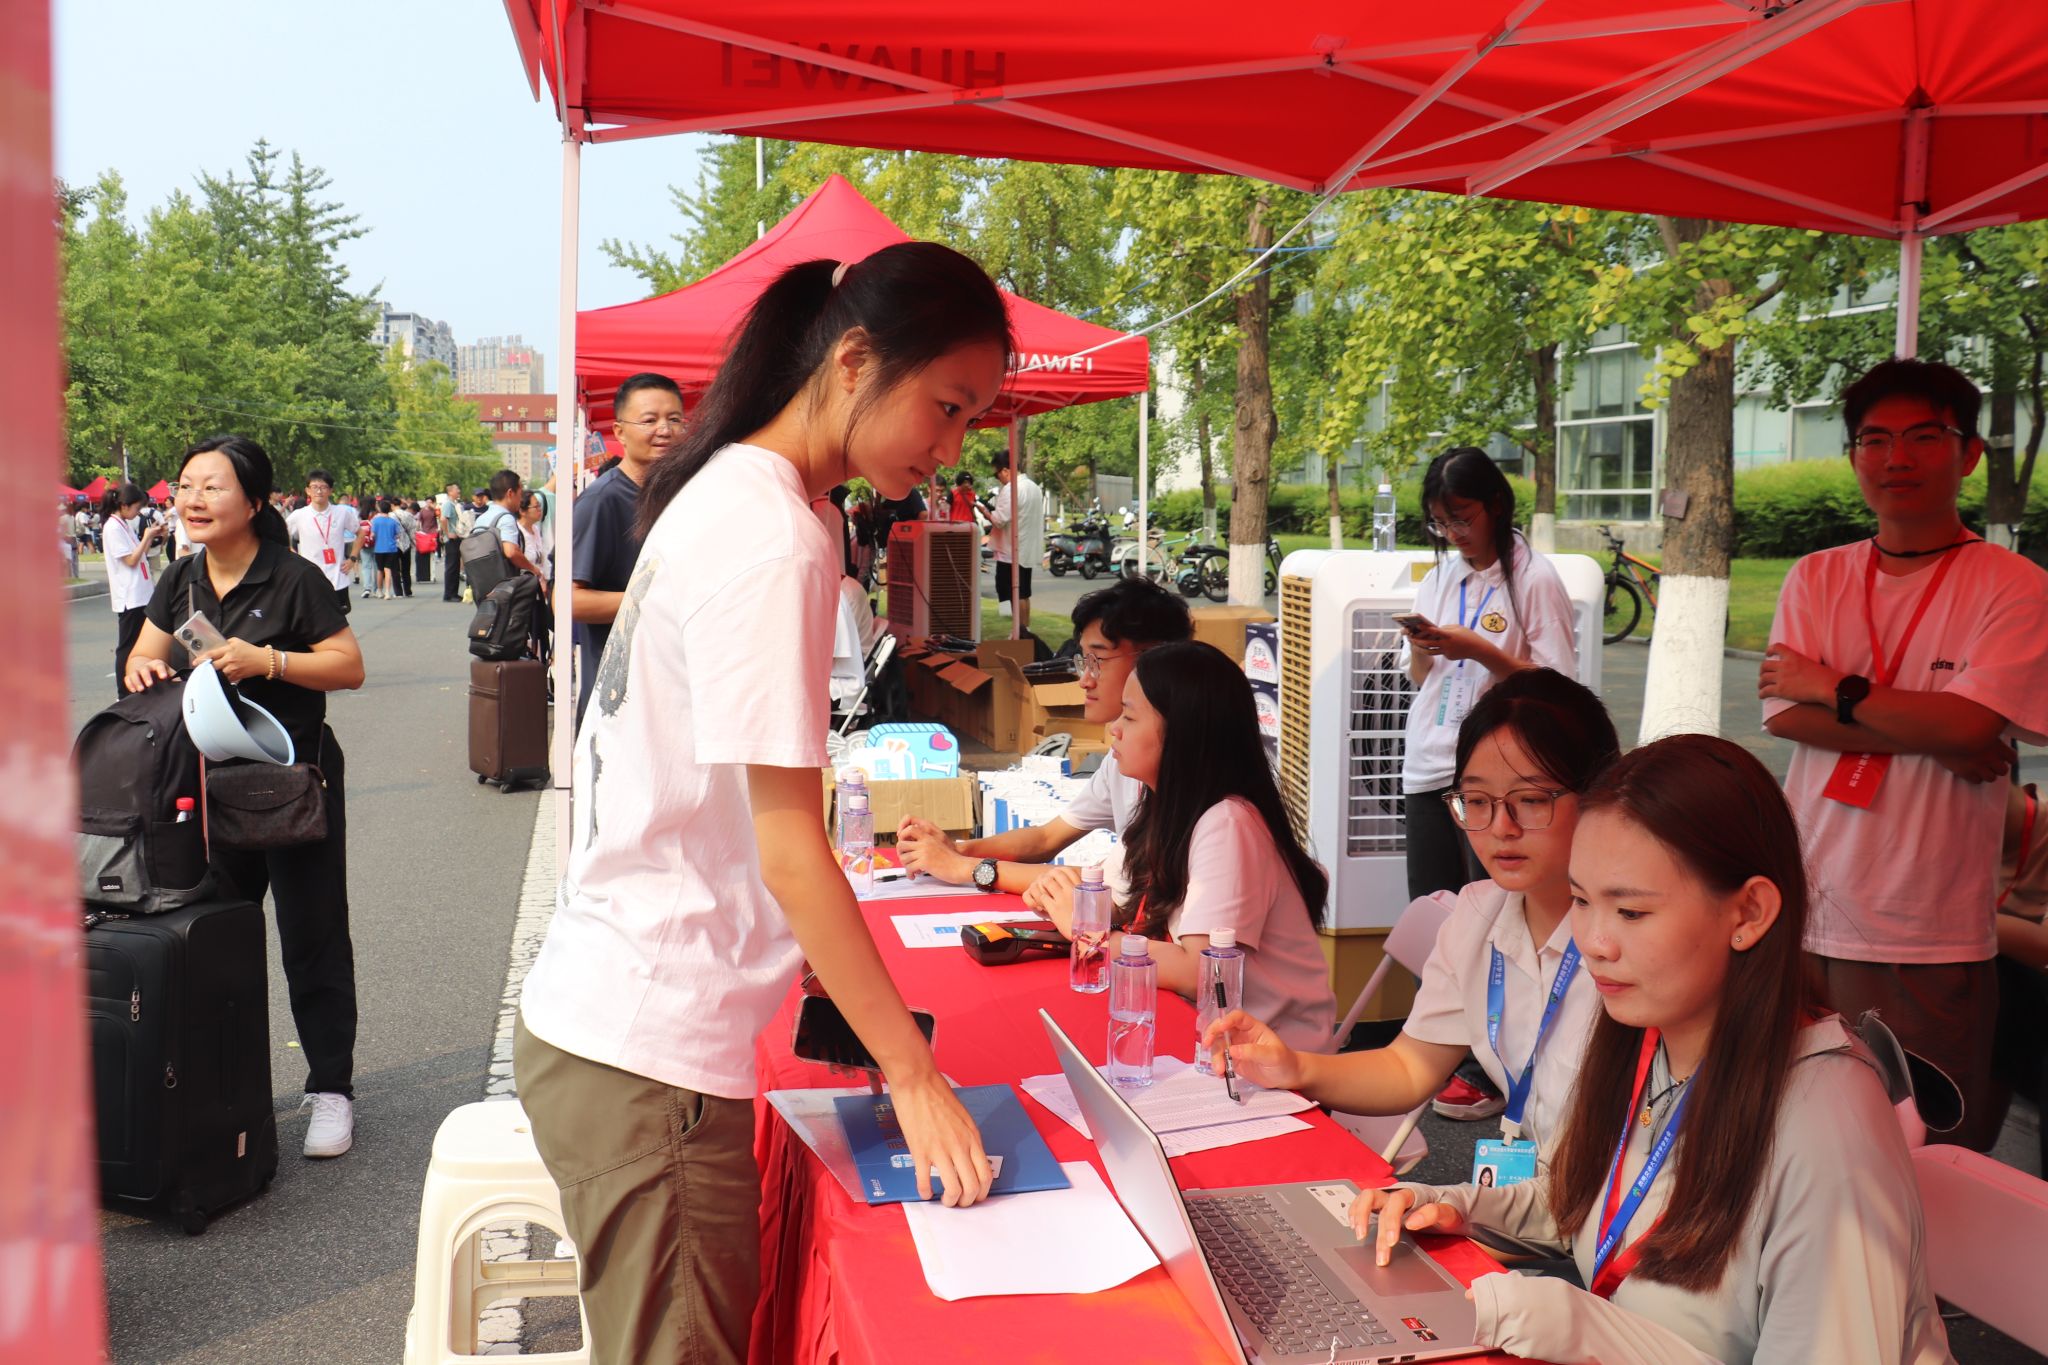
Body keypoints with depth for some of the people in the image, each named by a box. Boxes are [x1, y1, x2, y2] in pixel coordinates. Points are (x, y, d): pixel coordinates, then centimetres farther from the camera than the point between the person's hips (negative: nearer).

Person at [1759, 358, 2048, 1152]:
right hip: (1806, 916, 3)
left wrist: (1835, 688, -7)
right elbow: (1784, 715, -4)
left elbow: (1972, 728, -16)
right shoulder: (1816, 578, 9)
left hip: (1930, 941, -3)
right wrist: (1934, 735, -11)